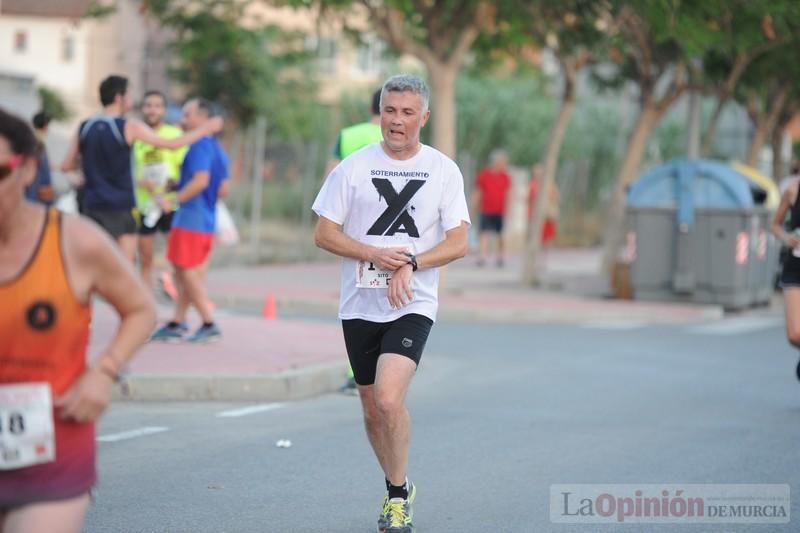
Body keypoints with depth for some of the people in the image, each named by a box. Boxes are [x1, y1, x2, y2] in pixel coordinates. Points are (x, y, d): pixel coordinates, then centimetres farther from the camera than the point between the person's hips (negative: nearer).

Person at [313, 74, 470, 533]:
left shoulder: (444, 170, 1)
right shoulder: (354, 168, 1)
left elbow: (458, 243, -1)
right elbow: (324, 234, 0)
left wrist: (410, 263, -16)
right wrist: (375, 255, -14)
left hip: (413, 304, -2)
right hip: (360, 305, 3)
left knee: (389, 398, -21)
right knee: (372, 408, 10)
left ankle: (399, 495, -3)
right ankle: (398, 489, 33)